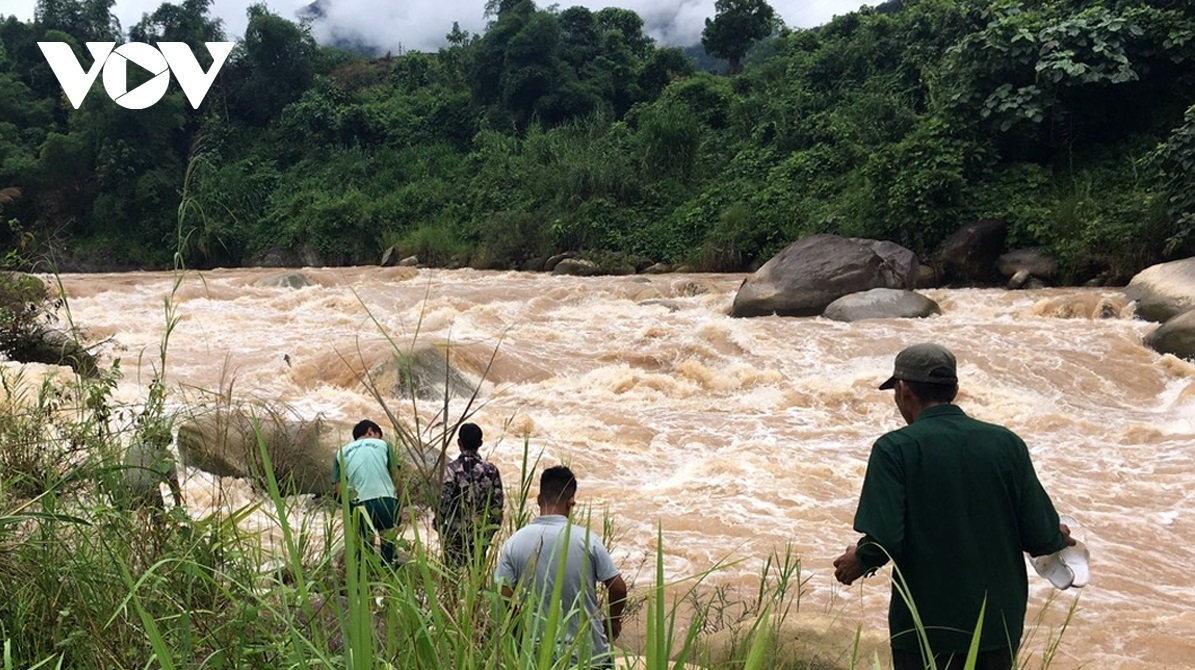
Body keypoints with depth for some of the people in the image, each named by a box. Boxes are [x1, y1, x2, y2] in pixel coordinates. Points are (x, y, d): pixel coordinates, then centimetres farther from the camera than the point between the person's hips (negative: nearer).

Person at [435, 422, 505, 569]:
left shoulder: (451, 469, -11)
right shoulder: (491, 470, -2)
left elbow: (443, 503, -12)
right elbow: (498, 504, 1)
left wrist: (439, 526, 2)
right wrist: (492, 529, 13)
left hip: (455, 533, -3)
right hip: (481, 533, 3)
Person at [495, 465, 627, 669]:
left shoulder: (514, 543, -9)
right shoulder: (586, 539, -12)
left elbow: (504, 599, -9)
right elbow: (618, 588, -8)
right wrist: (613, 621, 12)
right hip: (590, 652, -1)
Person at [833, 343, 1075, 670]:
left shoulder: (894, 449, -12)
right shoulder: (1007, 443, -3)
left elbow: (884, 541, -21)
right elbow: (1040, 538, -5)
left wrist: (858, 561, 1)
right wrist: (1059, 537, 18)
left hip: (928, 632, -3)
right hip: (999, 625, 4)